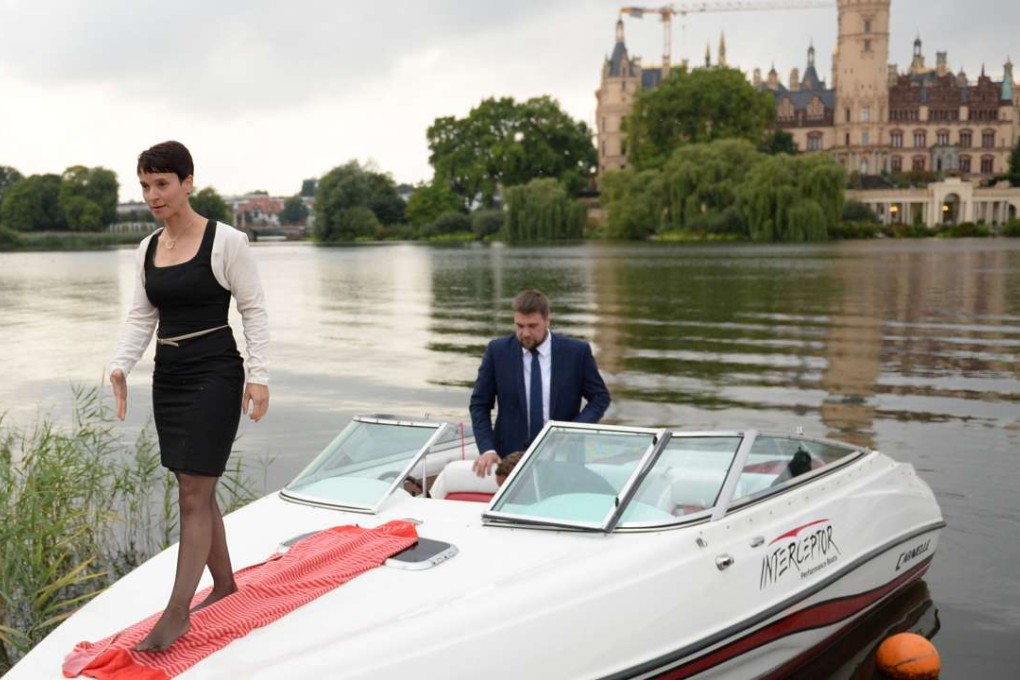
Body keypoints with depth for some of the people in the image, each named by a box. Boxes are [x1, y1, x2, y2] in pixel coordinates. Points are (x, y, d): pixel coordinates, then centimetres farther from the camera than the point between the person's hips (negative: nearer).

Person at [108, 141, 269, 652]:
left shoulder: (225, 241, -9)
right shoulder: (147, 249, 9)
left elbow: (253, 309, -8)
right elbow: (141, 316, 10)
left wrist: (258, 374, -15)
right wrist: (120, 366, -6)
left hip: (214, 375, -7)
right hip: (168, 376, 7)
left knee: (194, 495, -6)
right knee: (196, 490, 14)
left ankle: (177, 611, 2)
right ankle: (224, 582, 30)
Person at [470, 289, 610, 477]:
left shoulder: (577, 352, -5)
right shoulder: (497, 351, -2)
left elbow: (600, 397, 4)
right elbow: (479, 404, 2)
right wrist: (487, 449, -11)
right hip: (510, 456, 1)